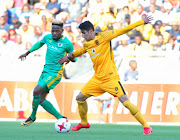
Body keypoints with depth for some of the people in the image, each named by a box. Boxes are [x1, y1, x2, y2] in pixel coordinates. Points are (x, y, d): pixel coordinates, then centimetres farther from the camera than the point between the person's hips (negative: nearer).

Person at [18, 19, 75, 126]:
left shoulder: (67, 43, -11)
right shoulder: (48, 37, 4)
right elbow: (40, 43, 26)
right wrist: (27, 53, 29)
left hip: (55, 74, -7)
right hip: (45, 71, 7)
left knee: (36, 91, -19)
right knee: (41, 100, 2)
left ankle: (32, 116, 2)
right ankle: (60, 118, 11)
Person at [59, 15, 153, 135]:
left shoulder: (103, 37, -8)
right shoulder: (87, 44, 12)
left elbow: (122, 31, -9)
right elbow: (80, 51, 36)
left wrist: (142, 21, -11)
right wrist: (69, 57, 47)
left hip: (110, 78, -7)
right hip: (97, 79, 7)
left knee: (125, 102, -15)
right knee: (80, 98, 9)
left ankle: (146, 126, -9)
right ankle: (84, 123, 32)